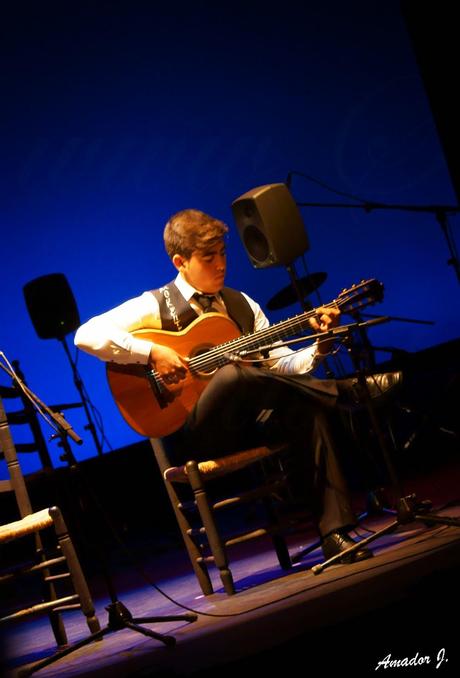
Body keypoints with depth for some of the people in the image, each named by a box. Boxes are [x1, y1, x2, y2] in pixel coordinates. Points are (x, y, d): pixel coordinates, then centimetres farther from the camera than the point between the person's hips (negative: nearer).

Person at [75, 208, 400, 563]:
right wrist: (153, 353, -22)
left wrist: (319, 345, -8)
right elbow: (86, 335, -13)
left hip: (251, 423, 5)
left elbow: (280, 364, 11)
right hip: (195, 436, -5)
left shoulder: (243, 304, 16)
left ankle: (335, 534, -28)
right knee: (234, 374, -36)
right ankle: (356, 389, -26)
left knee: (308, 410, -29)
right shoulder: (155, 307, 0)